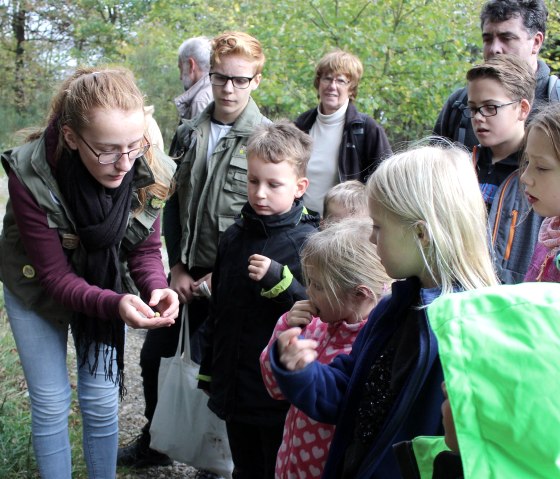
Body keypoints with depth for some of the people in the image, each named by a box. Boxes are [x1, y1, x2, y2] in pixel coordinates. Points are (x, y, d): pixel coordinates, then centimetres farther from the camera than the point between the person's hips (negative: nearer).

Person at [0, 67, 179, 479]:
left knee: (102, 402, 6)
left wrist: (157, 288, -33)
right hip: (37, 290, -2)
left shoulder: (150, 172, -25)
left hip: (106, 286, 2)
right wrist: (115, 304, -44)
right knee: (51, 404, 3)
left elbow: (145, 249, -11)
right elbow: (55, 275, -27)